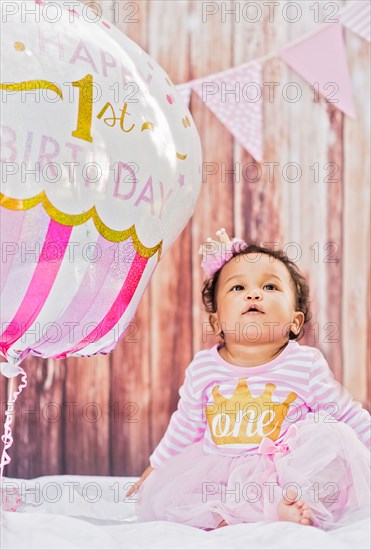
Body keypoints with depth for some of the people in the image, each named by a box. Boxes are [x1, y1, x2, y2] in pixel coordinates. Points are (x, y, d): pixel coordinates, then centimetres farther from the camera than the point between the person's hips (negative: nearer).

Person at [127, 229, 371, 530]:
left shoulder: (306, 365, -5)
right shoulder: (203, 369, 3)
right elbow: (184, 428, 19)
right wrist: (156, 468, 27)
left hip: (286, 470, -2)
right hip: (221, 477, 2)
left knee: (329, 435, -27)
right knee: (154, 496, -19)